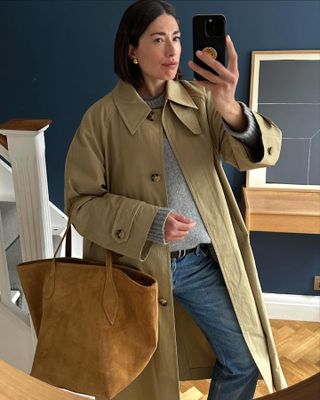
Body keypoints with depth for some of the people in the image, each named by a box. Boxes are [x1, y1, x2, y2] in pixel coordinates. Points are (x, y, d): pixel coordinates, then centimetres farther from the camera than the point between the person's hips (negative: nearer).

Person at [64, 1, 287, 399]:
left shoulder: (199, 100, -3)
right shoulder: (102, 117, -10)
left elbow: (261, 153, -14)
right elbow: (81, 203, -10)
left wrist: (229, 108, -35)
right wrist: (149, 223, -25)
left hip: (203, 261, 3)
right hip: (137, 267, -2)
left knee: (244, 361, 14)